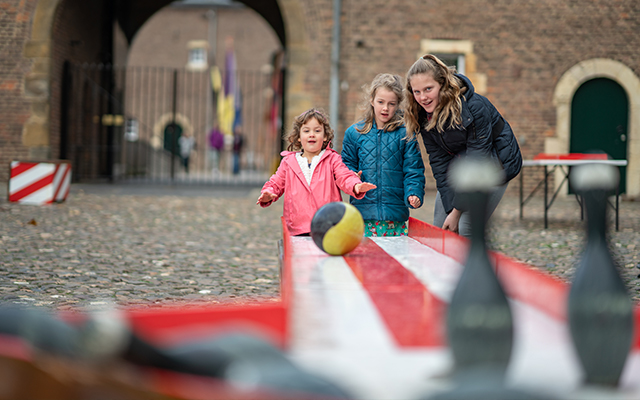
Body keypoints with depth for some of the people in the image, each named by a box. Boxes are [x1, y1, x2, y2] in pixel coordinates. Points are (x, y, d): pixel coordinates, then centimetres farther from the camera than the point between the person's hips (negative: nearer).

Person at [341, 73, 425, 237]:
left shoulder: (406, 134, 4)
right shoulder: (354, 133, 9)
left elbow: (413, 171, 2)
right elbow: (347, 164, 14)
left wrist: (414, 194, -14)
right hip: (363, 212, 1)